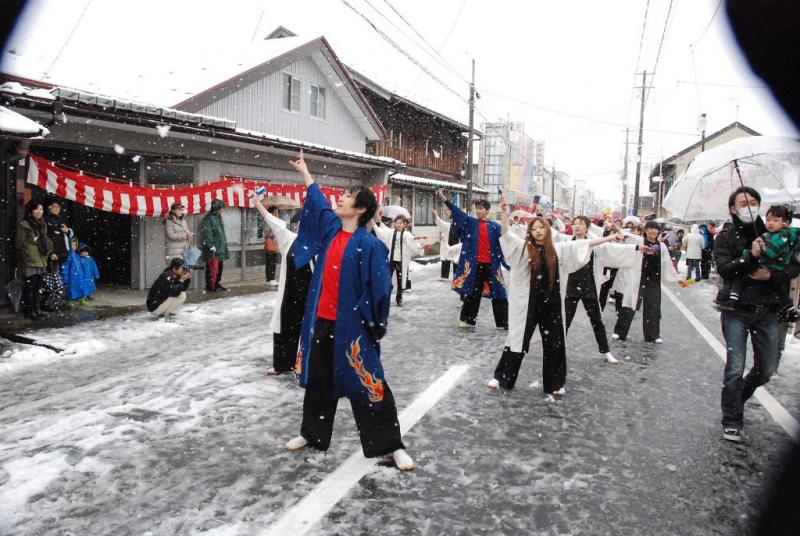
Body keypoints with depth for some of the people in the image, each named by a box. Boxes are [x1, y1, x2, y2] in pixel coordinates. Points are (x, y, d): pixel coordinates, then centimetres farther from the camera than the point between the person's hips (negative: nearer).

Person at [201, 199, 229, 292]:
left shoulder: (219, 217, 15)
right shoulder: (208, 218, -13)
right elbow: (207, 234, -17)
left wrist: (225, 242, 20)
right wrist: (211, 246, -20)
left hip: (220, 247, 9)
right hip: (212, 250, -9)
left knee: (219, 268, 14)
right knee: (213, 268, -7)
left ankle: (216, 284, 24)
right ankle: (210, 286, 0)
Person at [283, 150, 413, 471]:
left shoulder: (369, 245, -16)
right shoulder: (331, 227, 5)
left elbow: (381, 288, -15)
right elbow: (319, 201, 24)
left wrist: (378, 325, -12)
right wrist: (304, 171, 34)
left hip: (352, 324, -7)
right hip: (321, 321, 7)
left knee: (366, 384, 1)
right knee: (318, 380, 19)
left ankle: (392, 445, 13)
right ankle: (312, 434, 38)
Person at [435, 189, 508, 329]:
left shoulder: (495, 226, 3)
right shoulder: (470, 222, 3)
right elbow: (457, 212, -7)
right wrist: (444, 199, -19)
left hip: (491, 265, 0)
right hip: (475, 264, 0)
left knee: (498, 293, 4)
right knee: (473, 292, 10)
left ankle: (503, 323, 12)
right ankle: (468, 319, 22)